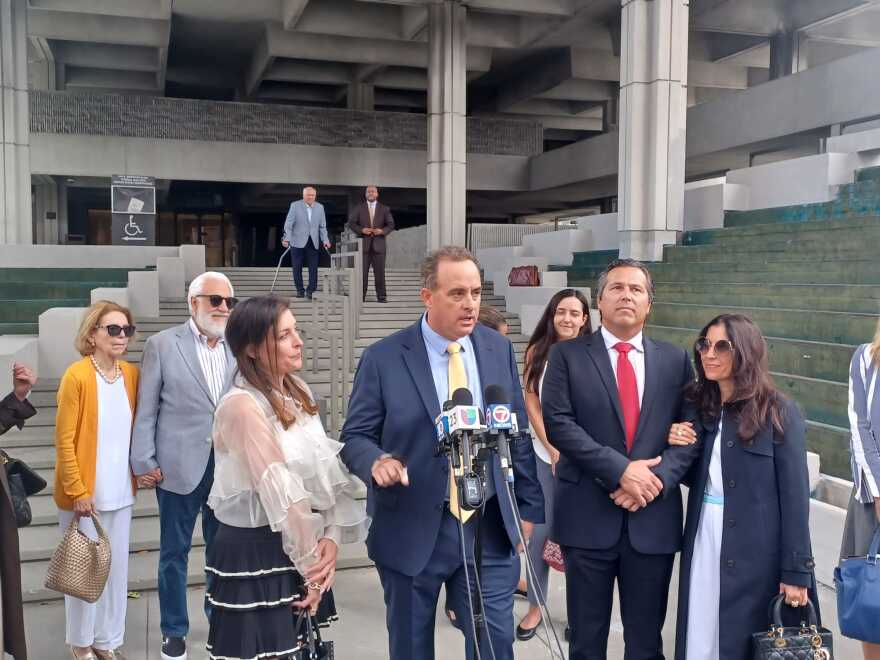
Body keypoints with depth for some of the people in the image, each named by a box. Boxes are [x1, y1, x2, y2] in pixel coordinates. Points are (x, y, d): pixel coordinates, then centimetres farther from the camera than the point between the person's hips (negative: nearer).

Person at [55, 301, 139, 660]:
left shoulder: (132, 373, 2)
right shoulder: (76, 375, -14)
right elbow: (64, 440, -12)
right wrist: (77, 491, -13)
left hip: (120, 491, 5)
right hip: (84, 493, -5)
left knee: (117, 567, 12)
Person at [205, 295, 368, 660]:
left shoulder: (299, 391, 5)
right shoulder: (241, 406, -20)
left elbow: (325, 470, 3)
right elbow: (281, 492, -19)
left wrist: (331, 536, -9)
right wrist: (312, 567, -14)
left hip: (302, 544, 7)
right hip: (255, 552, -7)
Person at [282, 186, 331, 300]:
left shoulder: (320, 207, 9)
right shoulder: (295, 206, 0)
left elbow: (322, 226, 11)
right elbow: (288, 224, -4)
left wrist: (325, 240, 1)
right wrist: (287, 238, -15)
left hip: (313, 242, 2)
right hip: (298, 242, -2)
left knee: (313, 267, -5)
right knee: (297, 267, 2)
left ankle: (311, 290, 1)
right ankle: (300, 290, 14)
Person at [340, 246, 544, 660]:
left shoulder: (498, 349, 3)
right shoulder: (383, 358, -8)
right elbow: (355, 437, -4)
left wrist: (528, 507, 8)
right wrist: (378, 461, -26)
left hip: (489, 528, 2)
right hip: (412, 529, -2)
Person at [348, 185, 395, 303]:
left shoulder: (384, 209, 10)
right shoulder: (359, 208, 9)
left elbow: (391, 225, 7)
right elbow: (351, 223, 5)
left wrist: (382, 231, -11)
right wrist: (361, 230, -11)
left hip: (378, 244, 0)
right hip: (363, 244, 0)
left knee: (380, 271, 0)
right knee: (362, 271, -1)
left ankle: (381, 296, 3)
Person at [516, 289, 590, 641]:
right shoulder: (537, 351, 0)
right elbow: (531, 403, -1)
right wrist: (553, 450, -8)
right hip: (544, 453, 1)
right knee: (541, 531, 3)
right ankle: (535, 606, 18)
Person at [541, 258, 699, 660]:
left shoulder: (675, 360, 8)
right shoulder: (567, 355, 0)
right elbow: (557, 423, -10)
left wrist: (656, 479, -13)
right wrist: (620, 470, -17)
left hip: (653, 519, 2)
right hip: (588, 517, -2)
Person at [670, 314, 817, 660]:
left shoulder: (779, 413, -9)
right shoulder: (702, 408, 7)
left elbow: (794, 496, -10)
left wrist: (796, 572, -12)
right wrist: (680, 449, -5)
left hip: (755, 552, -5)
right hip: (703, 544, 5)